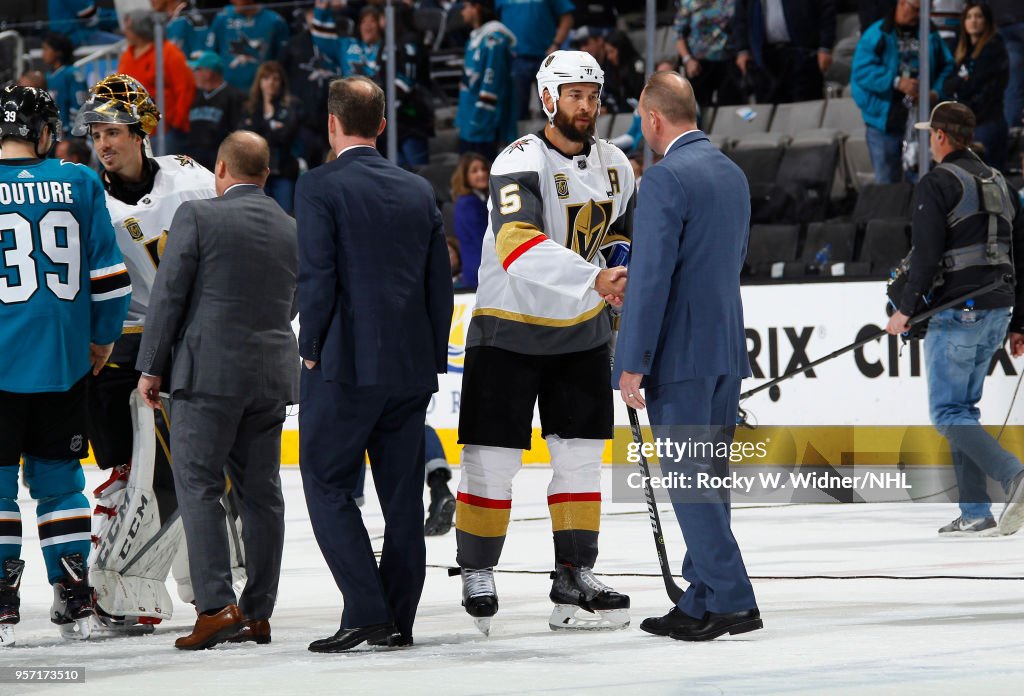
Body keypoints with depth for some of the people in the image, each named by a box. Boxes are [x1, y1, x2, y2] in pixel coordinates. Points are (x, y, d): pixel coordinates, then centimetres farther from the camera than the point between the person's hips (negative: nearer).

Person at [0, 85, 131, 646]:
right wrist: (101, 340, 16)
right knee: (58, 477, 13)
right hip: (65, 362, 3)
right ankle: (75, 604, 12)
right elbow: (110, 277, 3)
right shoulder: (79, 184, 2)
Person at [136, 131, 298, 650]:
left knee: (198, 485, -3)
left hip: (210, 372, -5)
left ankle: (217, 605, -13)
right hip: (273, 375, 6)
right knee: (261, 491, 8)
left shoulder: (197, 217, -7)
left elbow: (169, 295, -7)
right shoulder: (292, 229, 9)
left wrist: (151, 368, 0)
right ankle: (258, 613, 10)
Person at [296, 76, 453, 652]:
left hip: (345, 366, -5)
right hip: (411, 367, 5)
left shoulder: (321, 187, -7)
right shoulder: (420, 191, 9)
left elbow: (317, 275, -14)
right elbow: (442, 284, 10)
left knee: (329, 486, 1)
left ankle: (366, 610, -10)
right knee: (402, 492, 9)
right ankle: (398, 620, 11)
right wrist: (432, 361, 16)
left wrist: (312, 347, -2)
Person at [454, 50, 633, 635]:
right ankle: (478, 576, 11)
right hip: (509, 329, -6)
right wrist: (593, 278, -48)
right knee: (493, 460, -3)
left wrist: (621, 256, 1)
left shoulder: (614, 165, 3)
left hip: (582, 329, 6)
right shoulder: (520, 164, -20)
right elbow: (520, 244, -37)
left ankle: (575, 580, 12)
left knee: (581, 456, 5)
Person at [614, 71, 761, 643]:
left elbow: (652, 274, -18)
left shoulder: (666, 178, -14)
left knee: (689, 479, -5)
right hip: (728, 349, 9)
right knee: (709, 478, 12)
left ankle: (732, 601, -7)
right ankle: (700, 604, 15)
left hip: (682, 354, -9)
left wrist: (633, 363, -16)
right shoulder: (733, 174, 13)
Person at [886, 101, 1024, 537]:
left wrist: (906, 309, -9)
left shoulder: (936, 183, -7)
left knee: (947, 413, -4)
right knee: (963, 408, 14)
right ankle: (976, 514, 9)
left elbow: (926, 254, -16)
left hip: (957, 312, -8)